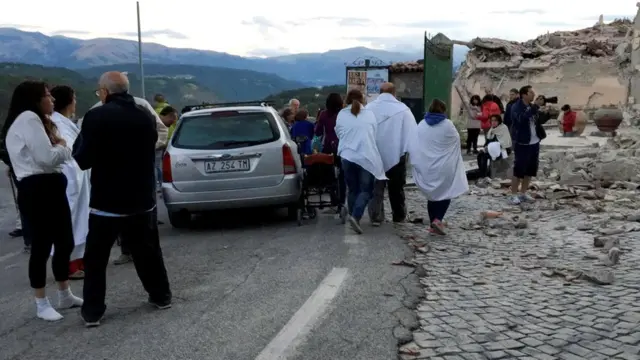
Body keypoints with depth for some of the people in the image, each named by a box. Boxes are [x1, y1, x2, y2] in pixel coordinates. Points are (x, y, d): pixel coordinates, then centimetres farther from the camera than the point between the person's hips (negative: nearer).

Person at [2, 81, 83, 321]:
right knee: (41, 246, -3)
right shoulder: (28, 119, -12)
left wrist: (58, 146, -3)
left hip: (50, 187, 10)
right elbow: (46, 157, -21)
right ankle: (41, 304, 9)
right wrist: (62, 147, 0)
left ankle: (65, 296, 26)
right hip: (36, 190, -10)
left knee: (65, 242, 14)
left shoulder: (36, 120, 23)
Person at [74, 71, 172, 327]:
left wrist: (80, 140, 6)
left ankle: (92, 311, 12)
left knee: (95, 258, 8)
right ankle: (161, 296, 27)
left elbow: (83, 160, -11)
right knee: (148, 251, 19)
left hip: (107, 201, -4)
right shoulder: (147, 115, 3)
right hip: (142, 198, 5)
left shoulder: (96, 117, -15)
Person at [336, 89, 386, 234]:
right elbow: (375, 135, 14)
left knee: (352, 189, 15)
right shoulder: (370, 114, 5)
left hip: (348, 157, 1)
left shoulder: (341, 115, 4)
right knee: (366, 190, 3)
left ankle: (354, 217, 18)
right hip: (367, 157, -1)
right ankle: (355, 216, -16)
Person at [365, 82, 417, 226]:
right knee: (396, 187, 13)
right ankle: (399, 216, 23)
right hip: (396, 153, -1)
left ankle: (375, 217, 2)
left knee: (376, 187, 8)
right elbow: (413, 131, -7)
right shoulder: (402, 108, -3)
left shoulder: (369, 107, 2)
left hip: (374, 153, 1)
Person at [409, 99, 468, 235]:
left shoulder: (421, 125, 0)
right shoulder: (448, 125, -8)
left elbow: (415, 145, 1)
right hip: (444, 167, -3)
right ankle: (437, 219, -10)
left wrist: (416, 162, 10)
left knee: (432, 194, 15)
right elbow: (456, 141, 3)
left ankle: (433, 223, 17)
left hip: (426, 167, 3)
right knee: (445, 193, 9)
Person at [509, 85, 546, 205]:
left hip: (534, 142, 8)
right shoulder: (516, 107, -12)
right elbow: (522, 119, -30)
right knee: (519, 169, -5)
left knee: (531, 169, 12)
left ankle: (523, 193, 22)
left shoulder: (532, 106, 11)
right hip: (522, 143, -8)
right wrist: (534, 109, -30)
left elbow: (540, 120, 14)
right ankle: (514, 195, 3)